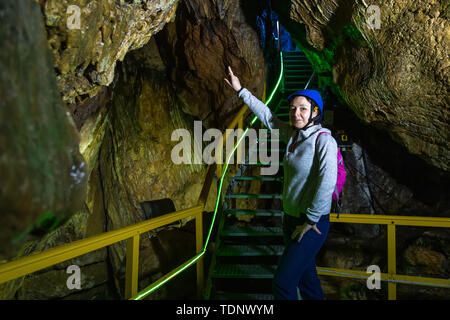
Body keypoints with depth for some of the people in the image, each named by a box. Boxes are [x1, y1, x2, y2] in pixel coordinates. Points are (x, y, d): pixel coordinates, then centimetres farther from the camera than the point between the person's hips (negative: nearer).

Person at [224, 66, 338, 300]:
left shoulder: (324, 141, -17)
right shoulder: (292, 135, 3)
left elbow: (327, 184, -25)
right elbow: (266, 115, 13)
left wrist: (310, 221, -19)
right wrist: (241, 91, 18)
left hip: (312, 225, -7)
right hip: (290, 219, 7)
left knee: (282, 283, -3)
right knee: (306, 278, 19)